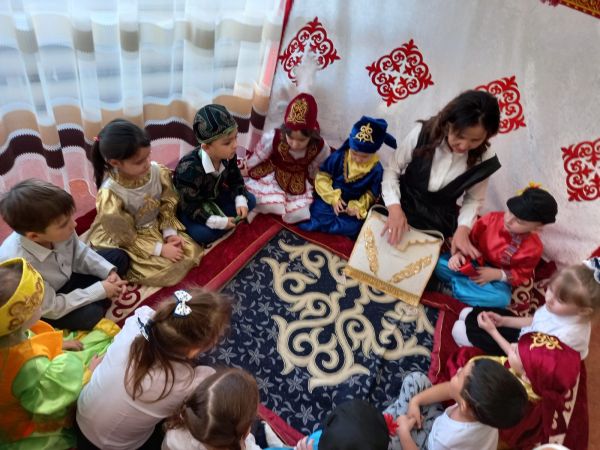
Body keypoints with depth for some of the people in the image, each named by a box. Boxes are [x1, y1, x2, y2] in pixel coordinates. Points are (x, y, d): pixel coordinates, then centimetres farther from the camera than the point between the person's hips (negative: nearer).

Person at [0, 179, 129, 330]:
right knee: (90, 314, -26)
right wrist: (100, 290, -27)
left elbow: (80, 253, -5)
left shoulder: (58, 229, -28)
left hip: (66, 277, 6)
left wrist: (110, 272, -17)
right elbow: (53, 308, -30)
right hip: (43, 309, -5)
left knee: (119, 257, 3)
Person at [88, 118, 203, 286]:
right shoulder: (110, 195, -33)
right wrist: (160, 249, -22)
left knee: (192, 252, -2)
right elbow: (126, 238, -22)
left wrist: (170, 233, -13)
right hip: (126, 241, -5)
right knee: (166, 270, -15)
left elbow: (167, 204, -3)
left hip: (157, 227, 5)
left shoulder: (156, 170, -21)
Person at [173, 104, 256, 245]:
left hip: (214, 197, 6)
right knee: (201, 233, -33)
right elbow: (191, 207, -31)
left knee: (250, 200, -5)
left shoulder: (228, 156, -19)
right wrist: (219, 222, -34)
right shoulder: (190, 169, -38)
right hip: (189, 206, -6)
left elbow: (235, 180, -1)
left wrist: (241, 201, -19)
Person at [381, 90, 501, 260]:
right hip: (403, 207, 0)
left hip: (439, 222, 1)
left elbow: (474, 199, -1)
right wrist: (394, 207, -25)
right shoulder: (422, 133, -23)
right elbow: (392, 169, -13)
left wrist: (463, 228, -19)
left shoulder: (484, 159, -17)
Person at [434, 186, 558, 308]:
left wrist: (498, 274, -23)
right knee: (440, 263, -24)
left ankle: (453, 285, -21)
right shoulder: (492, 218, -15)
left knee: (502, 299, -35)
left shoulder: (534, 248, -17)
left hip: (498, 278, 0)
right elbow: (469, 240, -4)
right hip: (472, 265, 0)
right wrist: (459, 254, -24)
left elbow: (521, 275, -6)